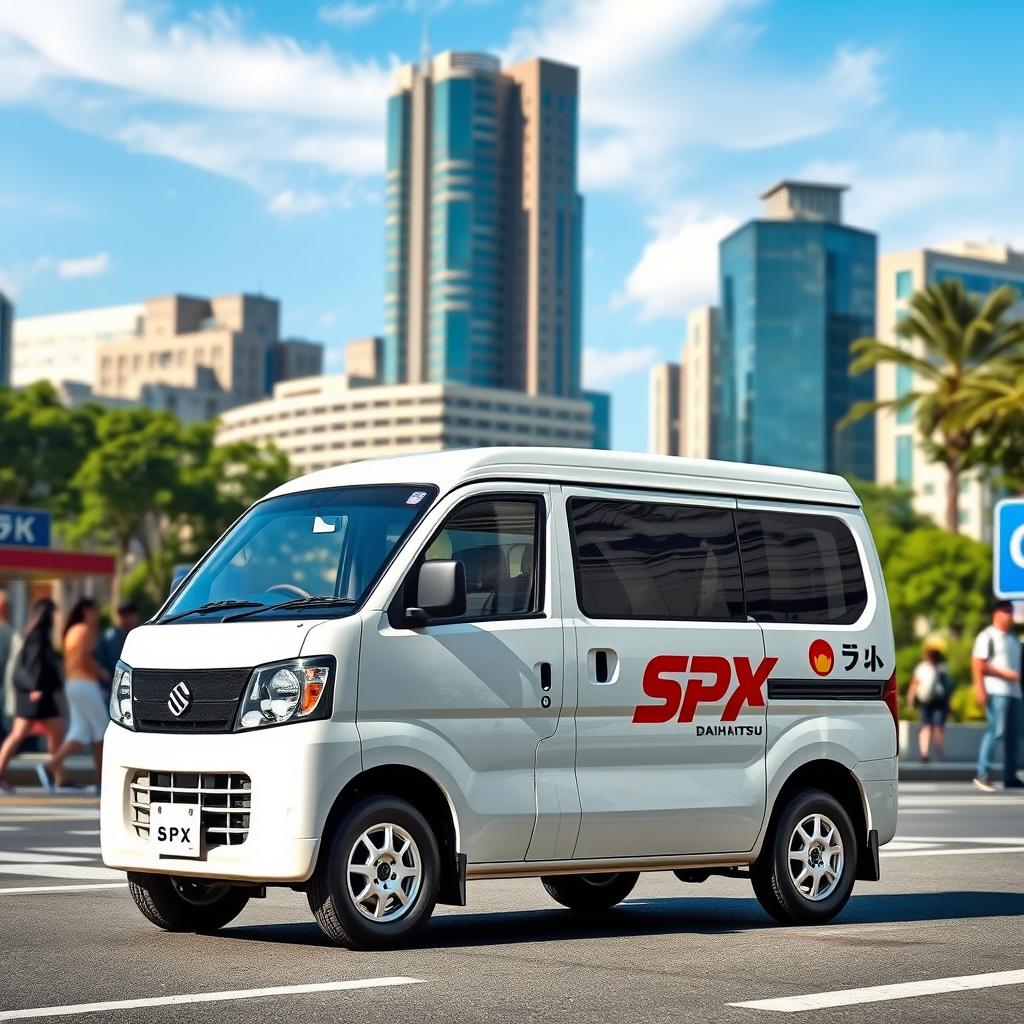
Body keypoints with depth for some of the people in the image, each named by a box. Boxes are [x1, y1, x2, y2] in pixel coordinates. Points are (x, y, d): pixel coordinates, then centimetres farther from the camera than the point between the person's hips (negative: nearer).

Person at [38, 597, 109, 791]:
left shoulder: (72, 631, 20)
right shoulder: (85, 630, -10)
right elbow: (85, 658, -20)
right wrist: (101, 673, -6)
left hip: (72, 684, 9)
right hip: (86, 685, -9)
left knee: (80, 733, 2)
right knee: (101, 730, 2)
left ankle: (50, 766, -16)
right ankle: (102, 779, 6)